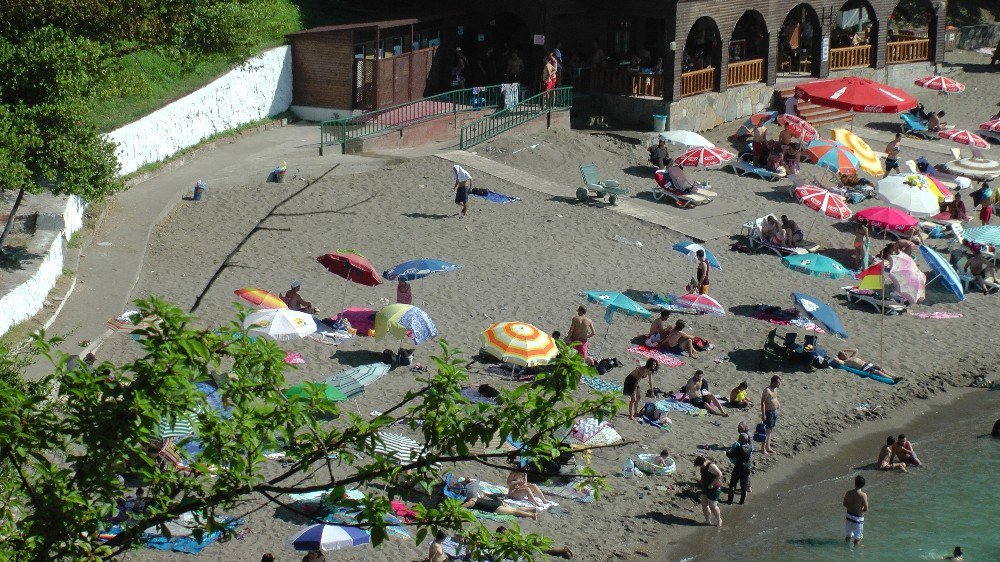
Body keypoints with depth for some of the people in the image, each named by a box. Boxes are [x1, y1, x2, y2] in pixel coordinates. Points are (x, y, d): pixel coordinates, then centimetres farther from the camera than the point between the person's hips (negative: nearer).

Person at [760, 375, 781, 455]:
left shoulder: (775, 389, 8)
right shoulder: (767, 390, -19)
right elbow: (763, 402, -21)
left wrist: (778, 402, 7)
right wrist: (763, 414, -23)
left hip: (774, 412, 9)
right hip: (769, 412, -9)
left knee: (770, 430, 15)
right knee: (767, 430, -4)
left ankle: (768, 447, 24)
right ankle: (763, 448, 2)